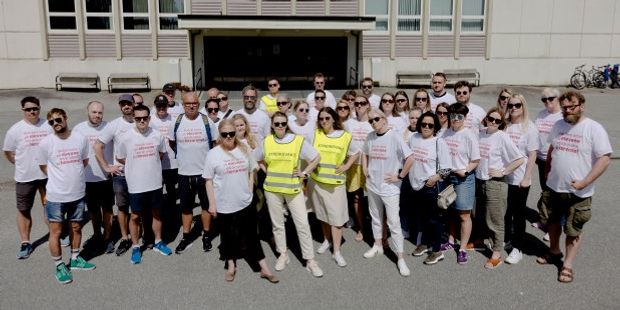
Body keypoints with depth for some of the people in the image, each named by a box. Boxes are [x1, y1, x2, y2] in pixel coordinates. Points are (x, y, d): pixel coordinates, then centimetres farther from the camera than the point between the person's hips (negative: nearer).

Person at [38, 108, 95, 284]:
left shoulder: (80, 139, -4)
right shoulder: (46, 143, -11)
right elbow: (43, 166, 2)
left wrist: (73, 176, 8)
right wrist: (60, 178, 4)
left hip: (78, 194, 3)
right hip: (56, 196, -3)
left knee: (76, 228, 16)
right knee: (56, 231, 6)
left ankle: (75, 259, 34)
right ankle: (59, 266, 21)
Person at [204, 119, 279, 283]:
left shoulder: (244, 149, 0)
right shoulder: (213, 154, -9)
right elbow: (209, 181, -5)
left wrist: (249, 192, 3)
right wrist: (212, 203, -7)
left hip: (245, 203, 2)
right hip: (224, 205, -2)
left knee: (252, 236, 9)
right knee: (228, 236, 14)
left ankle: (264, 269, 18)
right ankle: (231, 266, 35)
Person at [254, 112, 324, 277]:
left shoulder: (298, 140, -9)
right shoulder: (266, 142, -1)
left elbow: (316, 157, -1)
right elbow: (257, 159, 15)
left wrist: (304, 173, -6)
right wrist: (269, 171, 5)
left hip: (293, 189, -2)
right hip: (272, 189, 2)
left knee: (303, 224, -2)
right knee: (277, 224, 13)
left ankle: (310, 260, 9)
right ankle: (283, 255, 30)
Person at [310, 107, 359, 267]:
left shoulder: (345, 136, -3)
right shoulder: (315, 134, -2)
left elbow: (355, 153, 11)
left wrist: (346, 166, -1)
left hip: (336, 182, -1)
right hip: (317, 180, 2)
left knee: (336, 216, -2)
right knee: (322, 213, 15)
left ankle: (337, 251, 5)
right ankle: (327, 240, 34)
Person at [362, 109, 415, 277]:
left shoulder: (394, 136, -16)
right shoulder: (370, 137, 2)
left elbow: (410, 158, -20)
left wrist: (400, 176, -15)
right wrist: (365, 170, 9)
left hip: (390, 187, -5)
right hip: (372, 185, 6)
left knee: (394, 223, -3)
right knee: (376, 218, 20)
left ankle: (400, 258, 5)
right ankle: (378, 246, 38)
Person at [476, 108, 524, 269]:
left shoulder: (502, 137, -13)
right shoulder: (480, 133, 3)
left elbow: (520, 159, -16)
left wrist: (503, 172, -15)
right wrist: (474, 169, 8)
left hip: (495, 183, -6)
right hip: (479, 181, 6)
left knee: (495, 220, 2)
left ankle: (496, 254, 13)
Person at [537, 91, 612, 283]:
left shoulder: (594, 129, -14)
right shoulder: (558, 126, 5)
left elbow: (605, 158, -17)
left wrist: (584, 183, -21)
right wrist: (547, 173, 16)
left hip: (578, 193, -6)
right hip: (554, 187, 6)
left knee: (574, 230, 6)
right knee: (552, 222, 20)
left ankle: (567, 265, 20)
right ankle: (554, 253, 41)